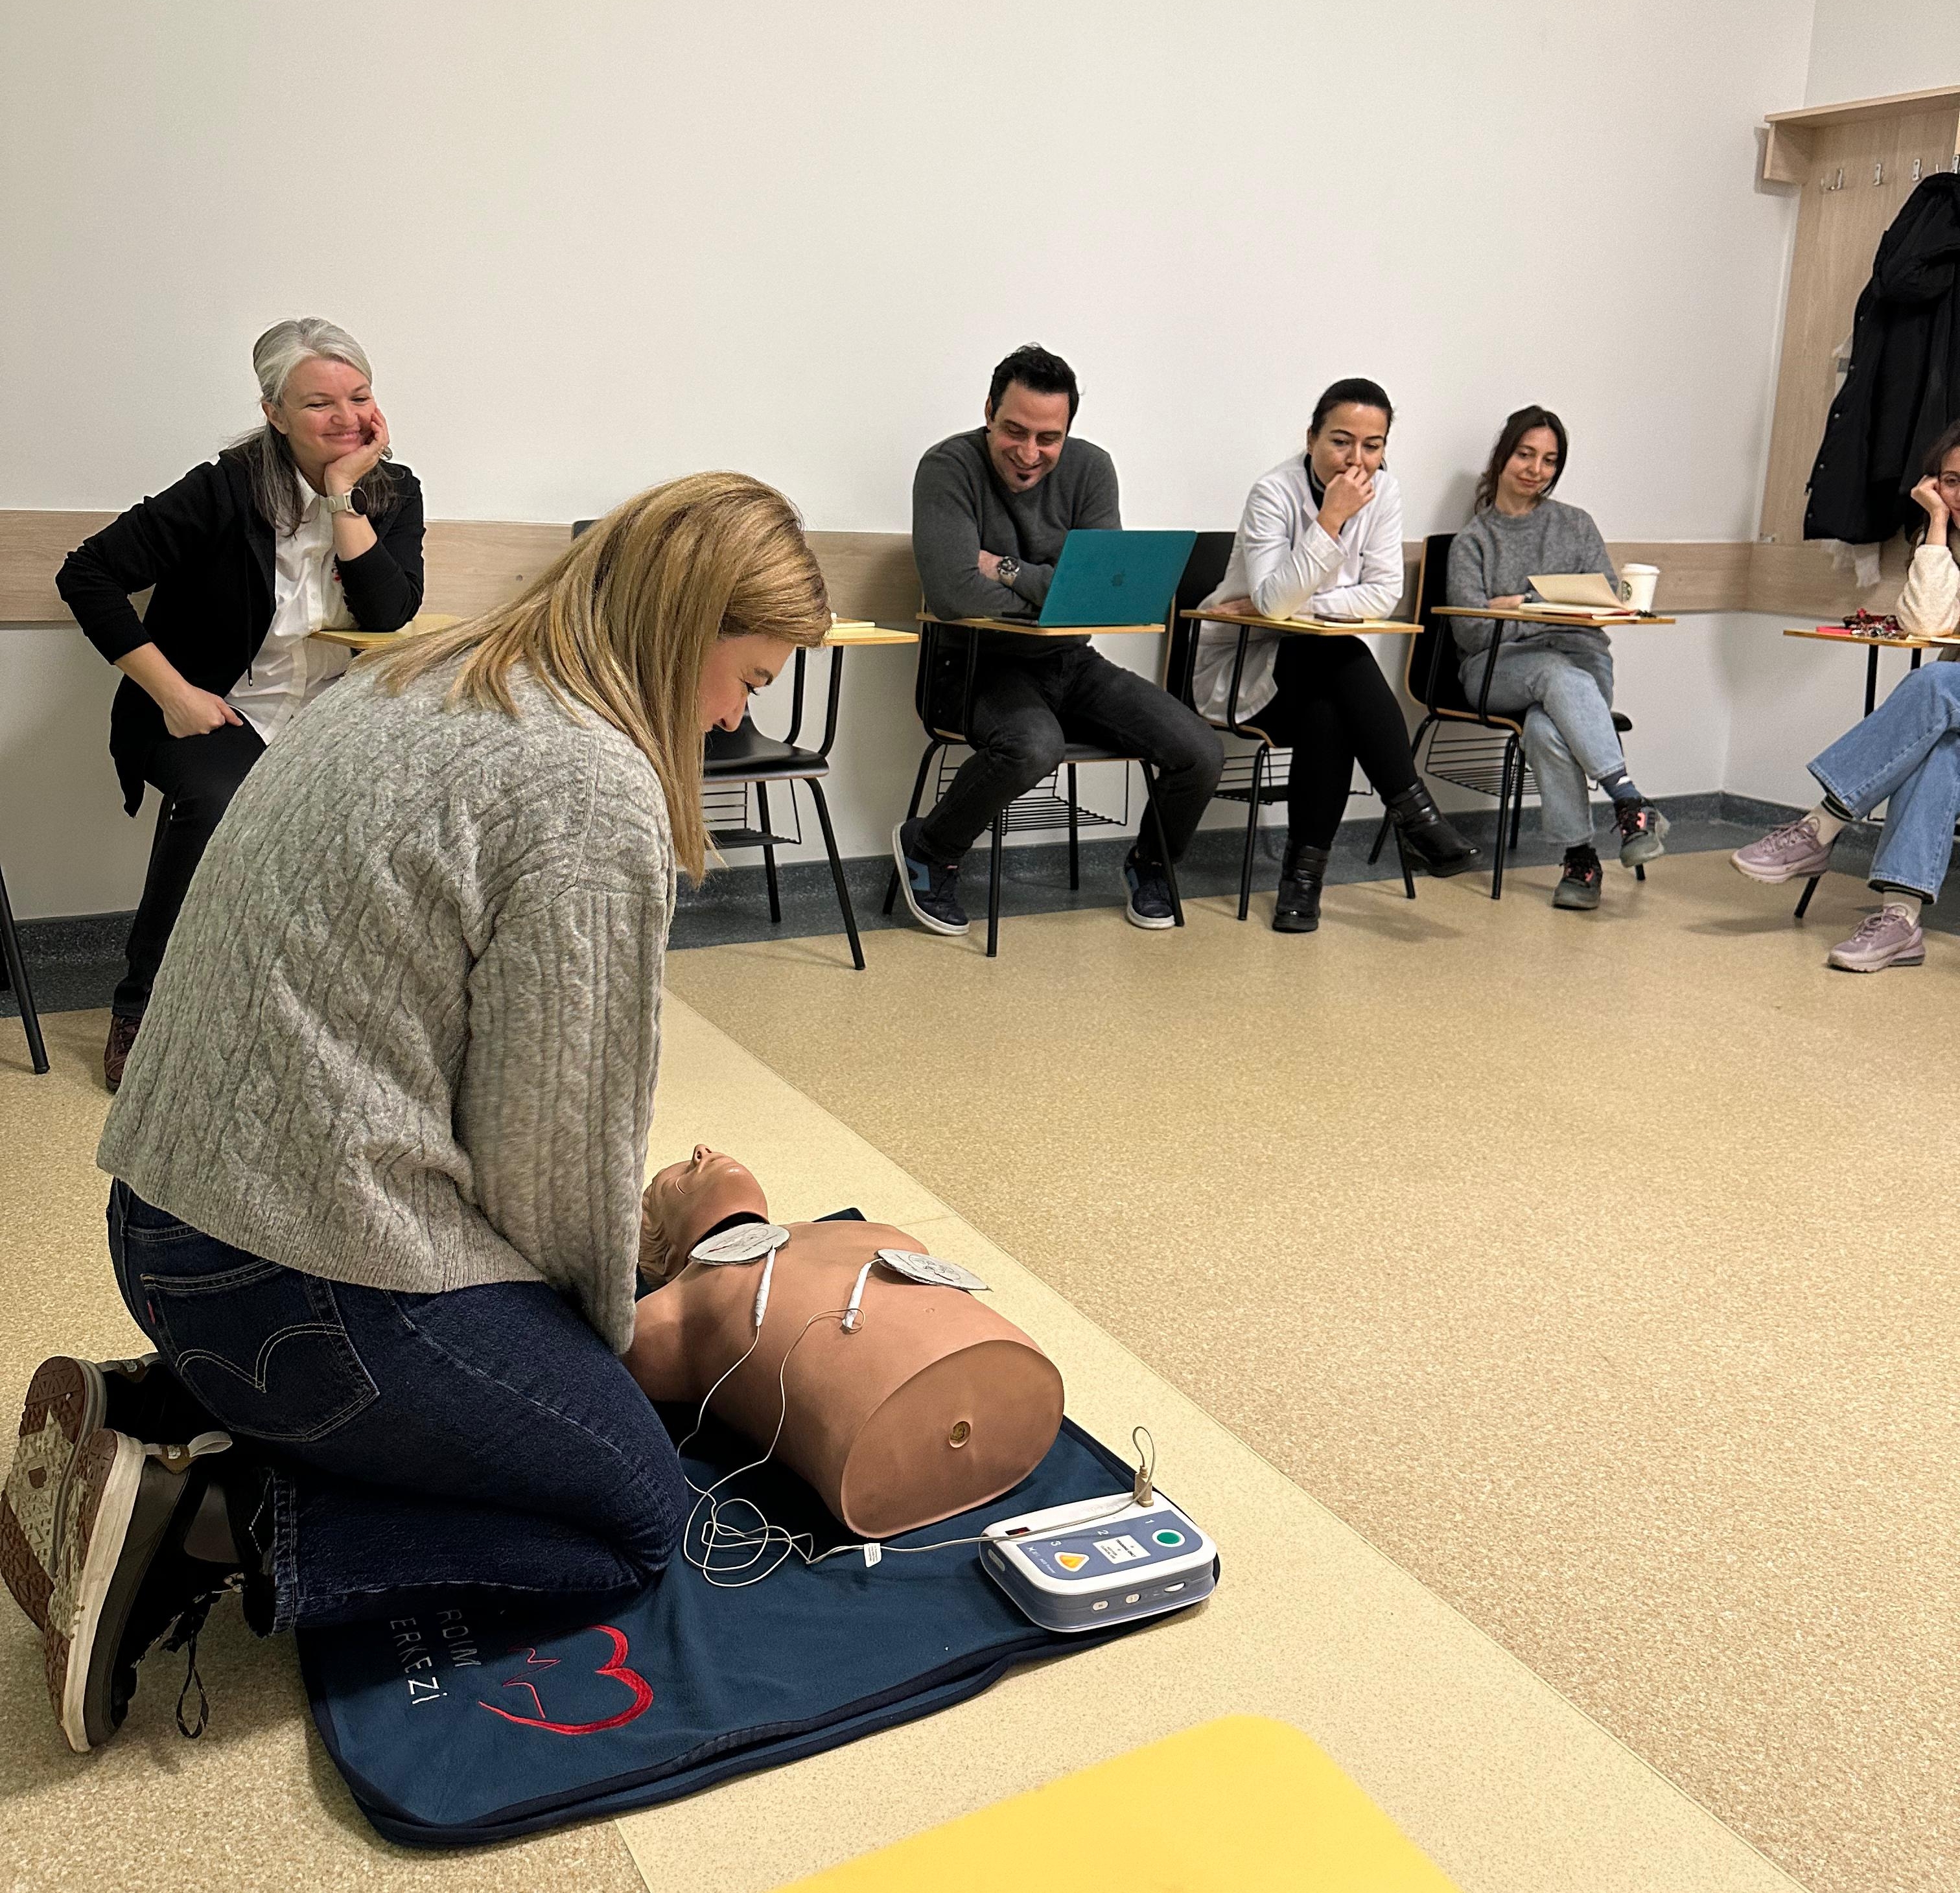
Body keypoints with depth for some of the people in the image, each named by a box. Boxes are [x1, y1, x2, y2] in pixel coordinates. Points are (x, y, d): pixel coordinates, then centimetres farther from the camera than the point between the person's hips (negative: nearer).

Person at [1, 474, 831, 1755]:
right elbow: (551, 1130, -16)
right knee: (641, 1519, 6)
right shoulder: (595, 789, -19)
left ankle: (135, 1419, 11)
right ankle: (202, 1528, -4)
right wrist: (605, 1333, 5)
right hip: (311, 1283, -9)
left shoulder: (404, 686, 11)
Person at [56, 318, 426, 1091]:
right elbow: (87, 574, -11)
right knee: (218, 802, -34)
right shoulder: (229, 489, -12)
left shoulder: (392, 493, -1)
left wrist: (344, 495, -19)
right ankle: (140, 1011, -13)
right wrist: (173, 692, -15)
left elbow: (390, 613, -15)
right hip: (217, 714, -3)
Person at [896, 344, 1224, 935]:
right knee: (1034, 745, -39)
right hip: (984, 664, -5)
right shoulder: (949, 468, -13)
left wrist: (1010, 572, -16)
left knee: (1202, 755, -10)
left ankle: (1150, 866, 23)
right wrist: (1049, 588, -13)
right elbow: (953, 592, -27)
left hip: (1070, 663, 5)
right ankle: (927, 847, -8)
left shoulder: (1090, 469, -1)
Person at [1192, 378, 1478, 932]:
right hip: (1241, 668, -4)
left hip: (1320, 673, 5)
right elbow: (1273, 602, -29)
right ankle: (1413, 812, -33)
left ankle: (1305, 871, -25)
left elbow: (1383, 595, -9)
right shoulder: (1275, 492, -17)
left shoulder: (1382, 491, -3)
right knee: (1341, 657, -32)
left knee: (1329, 714, -30)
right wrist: (1330, 520, -33)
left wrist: (1296, 605, -19)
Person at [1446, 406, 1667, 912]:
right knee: (1559, 674, -39)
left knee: (1546, 728, -36)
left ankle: (1581, 857, -31)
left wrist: (1521, 604, -5)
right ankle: (1630, 802, -43)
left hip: (1582, 659, 1)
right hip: (1498, 668, -1)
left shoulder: (1577, 525, 18)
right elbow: (1472, 630, -1)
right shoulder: (1473, 541, 13)